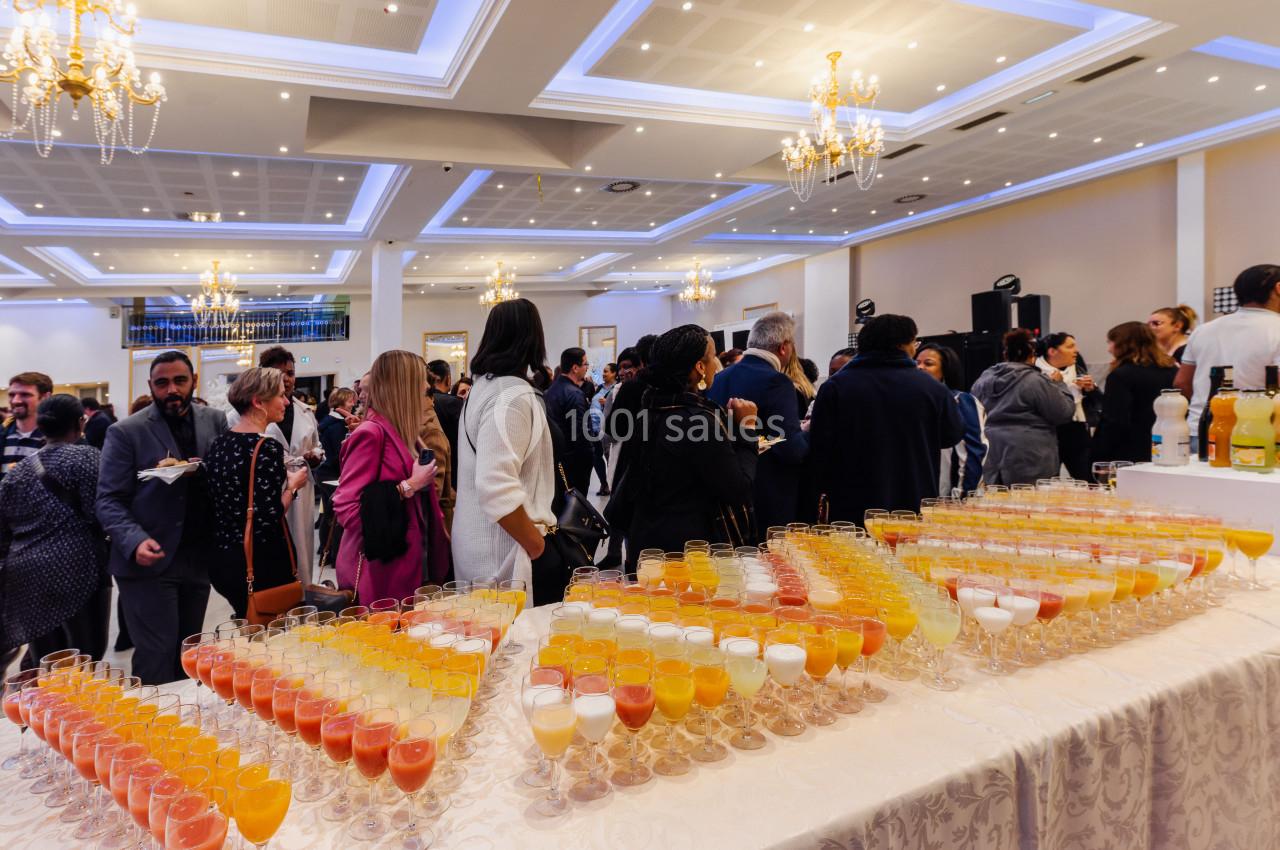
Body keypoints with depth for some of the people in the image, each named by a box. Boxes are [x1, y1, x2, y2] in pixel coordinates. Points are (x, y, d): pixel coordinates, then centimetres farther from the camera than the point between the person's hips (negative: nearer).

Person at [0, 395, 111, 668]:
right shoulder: (86, 456, -5)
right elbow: (98, 514, -14)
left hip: (25, 575, 6)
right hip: (75, 570, -6)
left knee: (42, 662, 13)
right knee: (85, 657, 2)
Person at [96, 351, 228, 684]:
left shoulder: (215, 420, 5)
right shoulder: (126, 432, -5)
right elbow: (109, 500, -6)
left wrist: (205, 471, -14)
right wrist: (135, 541, -23)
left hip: (198, 557, 4)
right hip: (150, 561, -3)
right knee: (157, 655, -1)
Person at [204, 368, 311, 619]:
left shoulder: (219, 443, 5)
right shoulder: (267, 447, -18)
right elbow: (268, 518, -22)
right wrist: (292, 486, -6)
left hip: (223, 559, 8)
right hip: (263, 564, -8)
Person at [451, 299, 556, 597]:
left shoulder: (484, 386, 12)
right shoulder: (513, 396, -18)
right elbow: (497, 488, -27)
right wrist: (535, 543, -16)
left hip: (479, 546, 10)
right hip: (507, 553, -10)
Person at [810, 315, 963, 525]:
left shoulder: (834, 387, -6)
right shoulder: (931, 387, -4)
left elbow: (820, 446, -5)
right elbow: (953, 434, 9)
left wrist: (830, 491, 9)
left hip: (852, 510, 0)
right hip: (914, 508, 1)